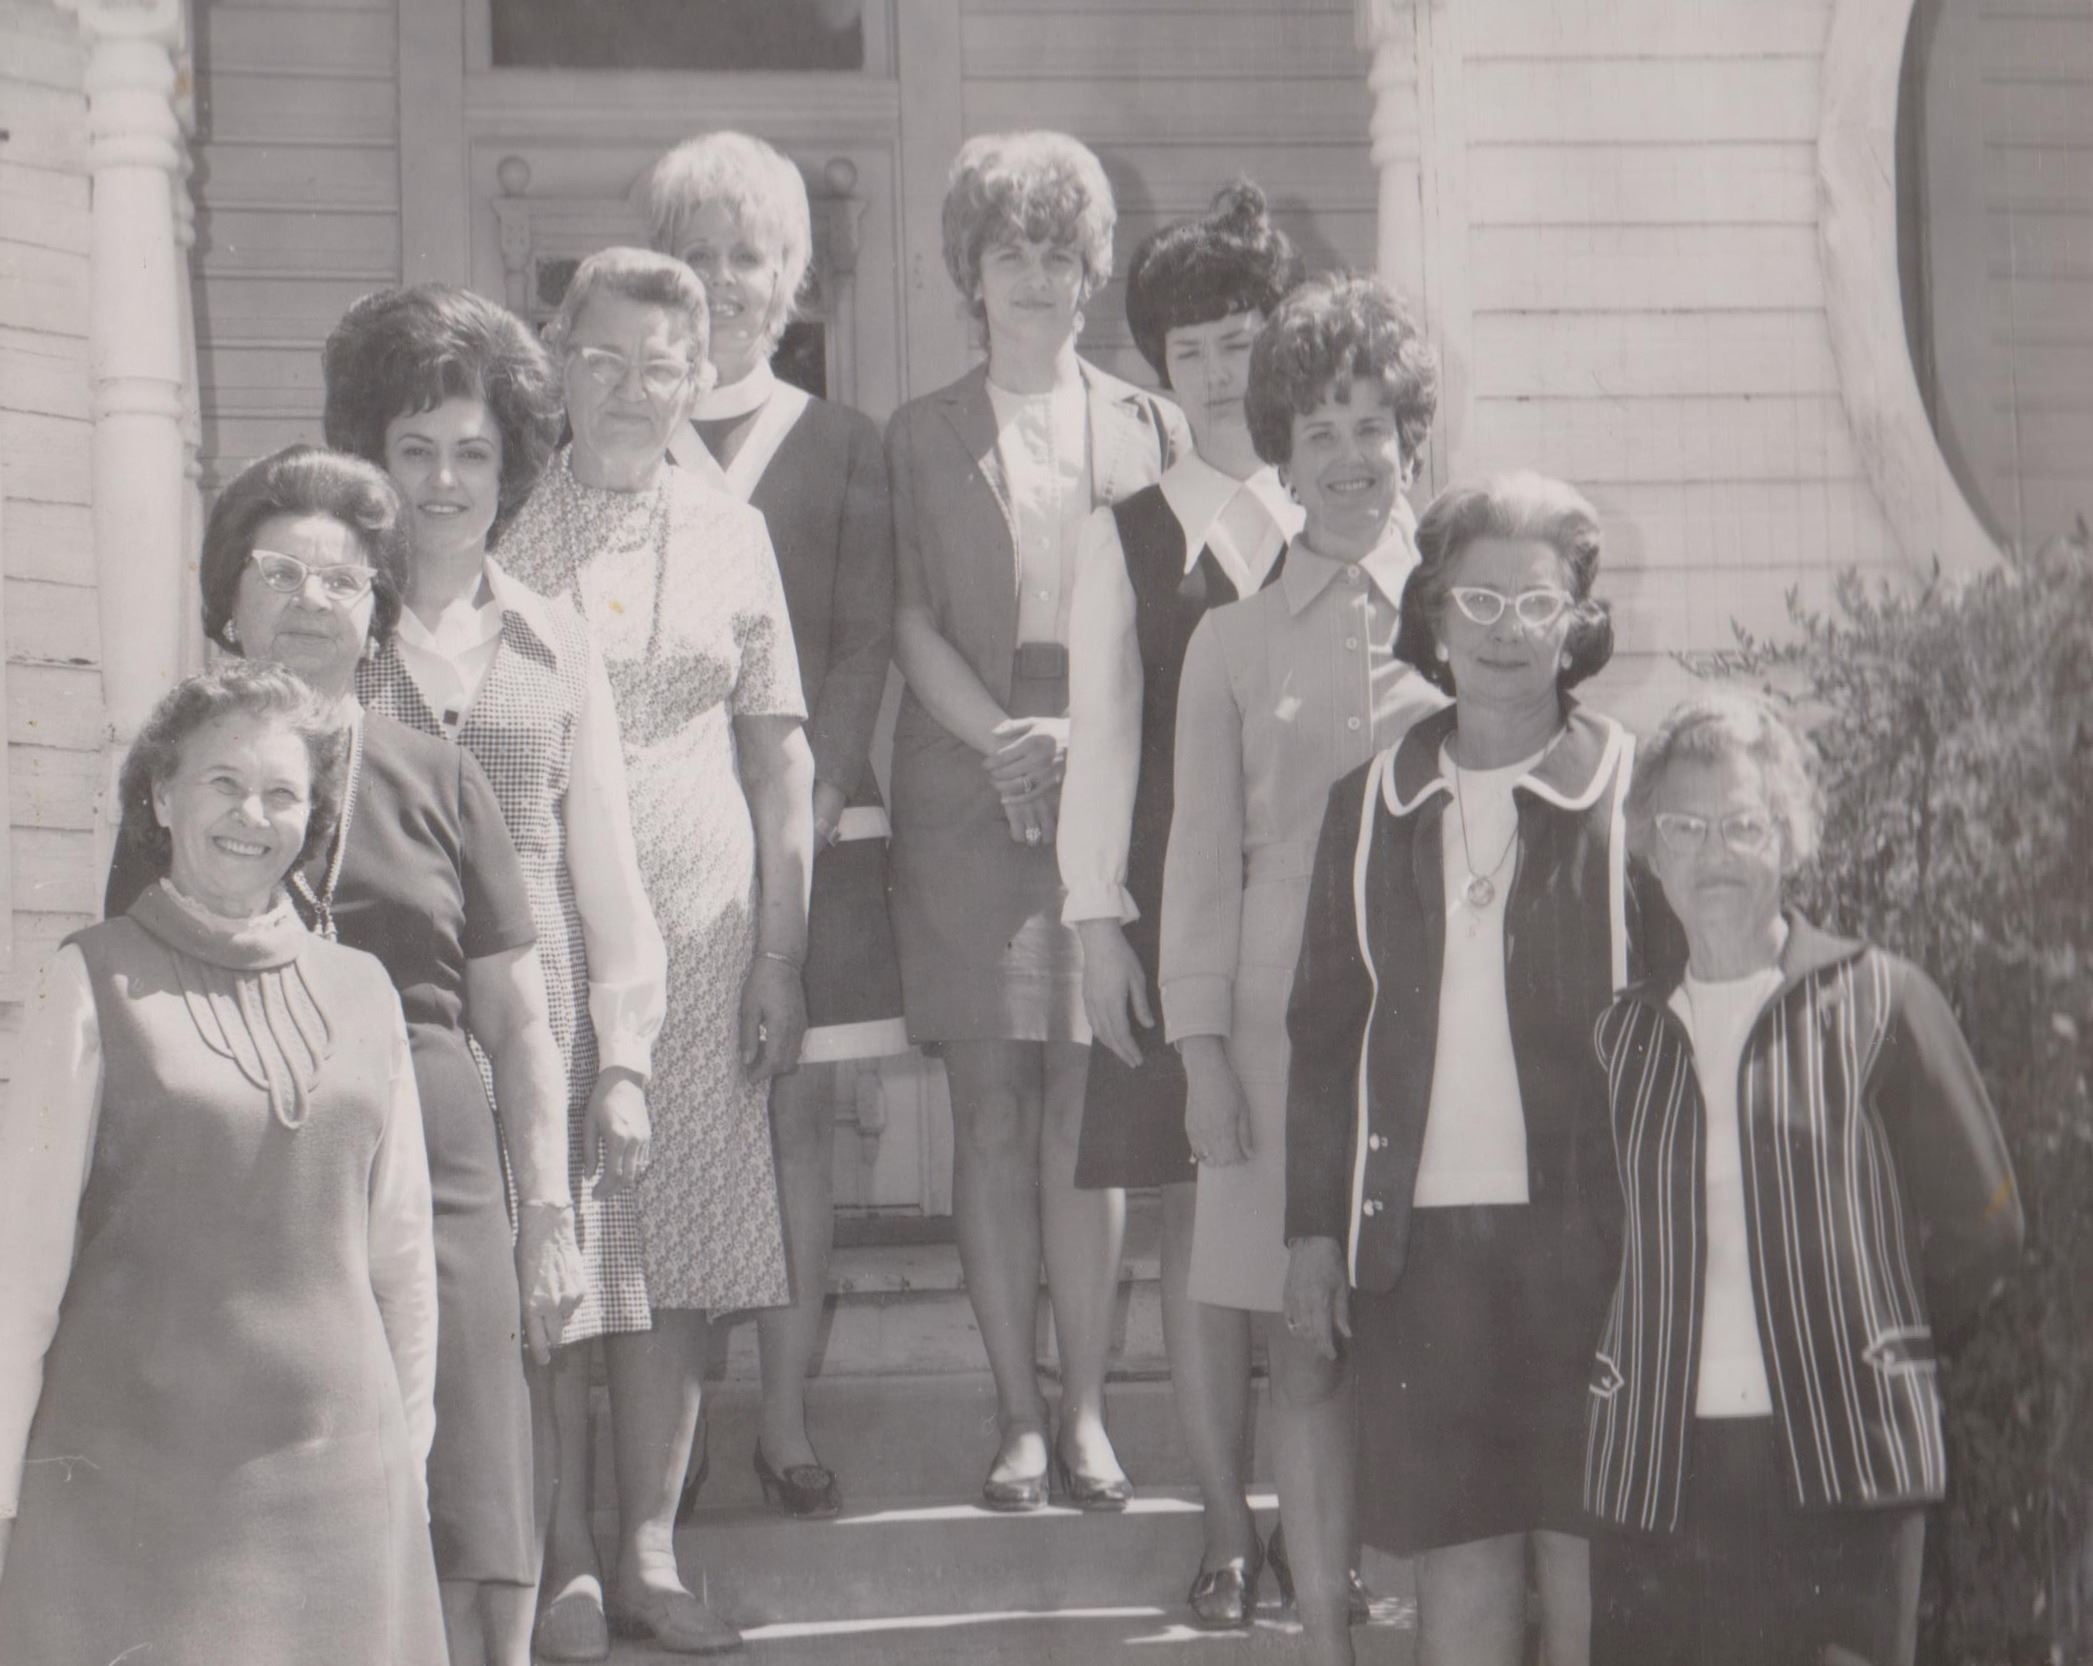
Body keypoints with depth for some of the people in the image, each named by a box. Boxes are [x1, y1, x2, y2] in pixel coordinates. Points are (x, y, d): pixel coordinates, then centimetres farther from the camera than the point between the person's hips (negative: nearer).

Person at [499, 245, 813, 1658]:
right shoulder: (506, 530, 3)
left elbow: (780, 755, 12)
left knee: (678, 1250, 3)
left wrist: (781, 958, 7)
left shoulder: (730, 533, 11)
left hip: (697, 931, 2)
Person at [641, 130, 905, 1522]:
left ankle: (789, 1419, 8)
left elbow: (865, 641, 5)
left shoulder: (842, 449, 10)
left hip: (808, 822, 1)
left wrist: (815, 786, -8)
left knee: (802, 1113, 2)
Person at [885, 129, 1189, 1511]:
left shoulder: (1148, 428, 12)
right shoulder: (924, 438, 12)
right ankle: (1019, 1414, 5)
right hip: (968, 802, 0)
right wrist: (1004, 738, -11)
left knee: (1089, 1110, -4)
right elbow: (915, 622, 3)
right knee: (994, 1113, 0)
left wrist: (1086, 740, -9)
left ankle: (1085, 1410, 2)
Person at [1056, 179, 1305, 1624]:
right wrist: (1099, 920, 0)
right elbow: (1103, 734, 7)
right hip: (1181, 910, 1)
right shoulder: (1130, 538, 9)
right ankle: (1228, 1528, 9)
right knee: (1200, 1218, 2)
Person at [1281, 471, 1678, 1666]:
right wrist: (1315, 1227, 9)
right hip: (1422, 1232, 3)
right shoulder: (1375, 806, 10)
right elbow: (1328, 1028, 14)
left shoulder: (1632, 791, 0)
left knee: (1586, 1546, 0)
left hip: (1587, 1225, -3)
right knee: (1453, 1546, 6)